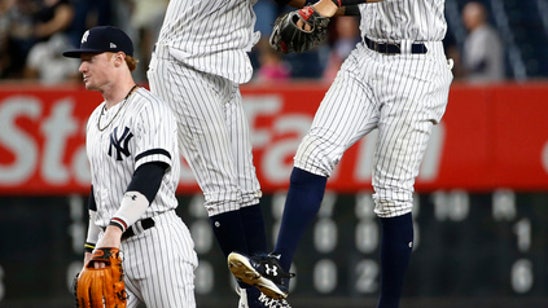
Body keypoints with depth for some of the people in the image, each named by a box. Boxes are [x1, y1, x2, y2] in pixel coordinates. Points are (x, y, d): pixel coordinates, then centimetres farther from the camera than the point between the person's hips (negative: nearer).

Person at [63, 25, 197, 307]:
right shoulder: (97, 118, 20)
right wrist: (91, 247, 23)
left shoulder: (149, 110, -9)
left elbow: (149, 177, -23)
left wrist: (116, 227, -36)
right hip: (111, 244, 8)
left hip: (157, 239, -8)